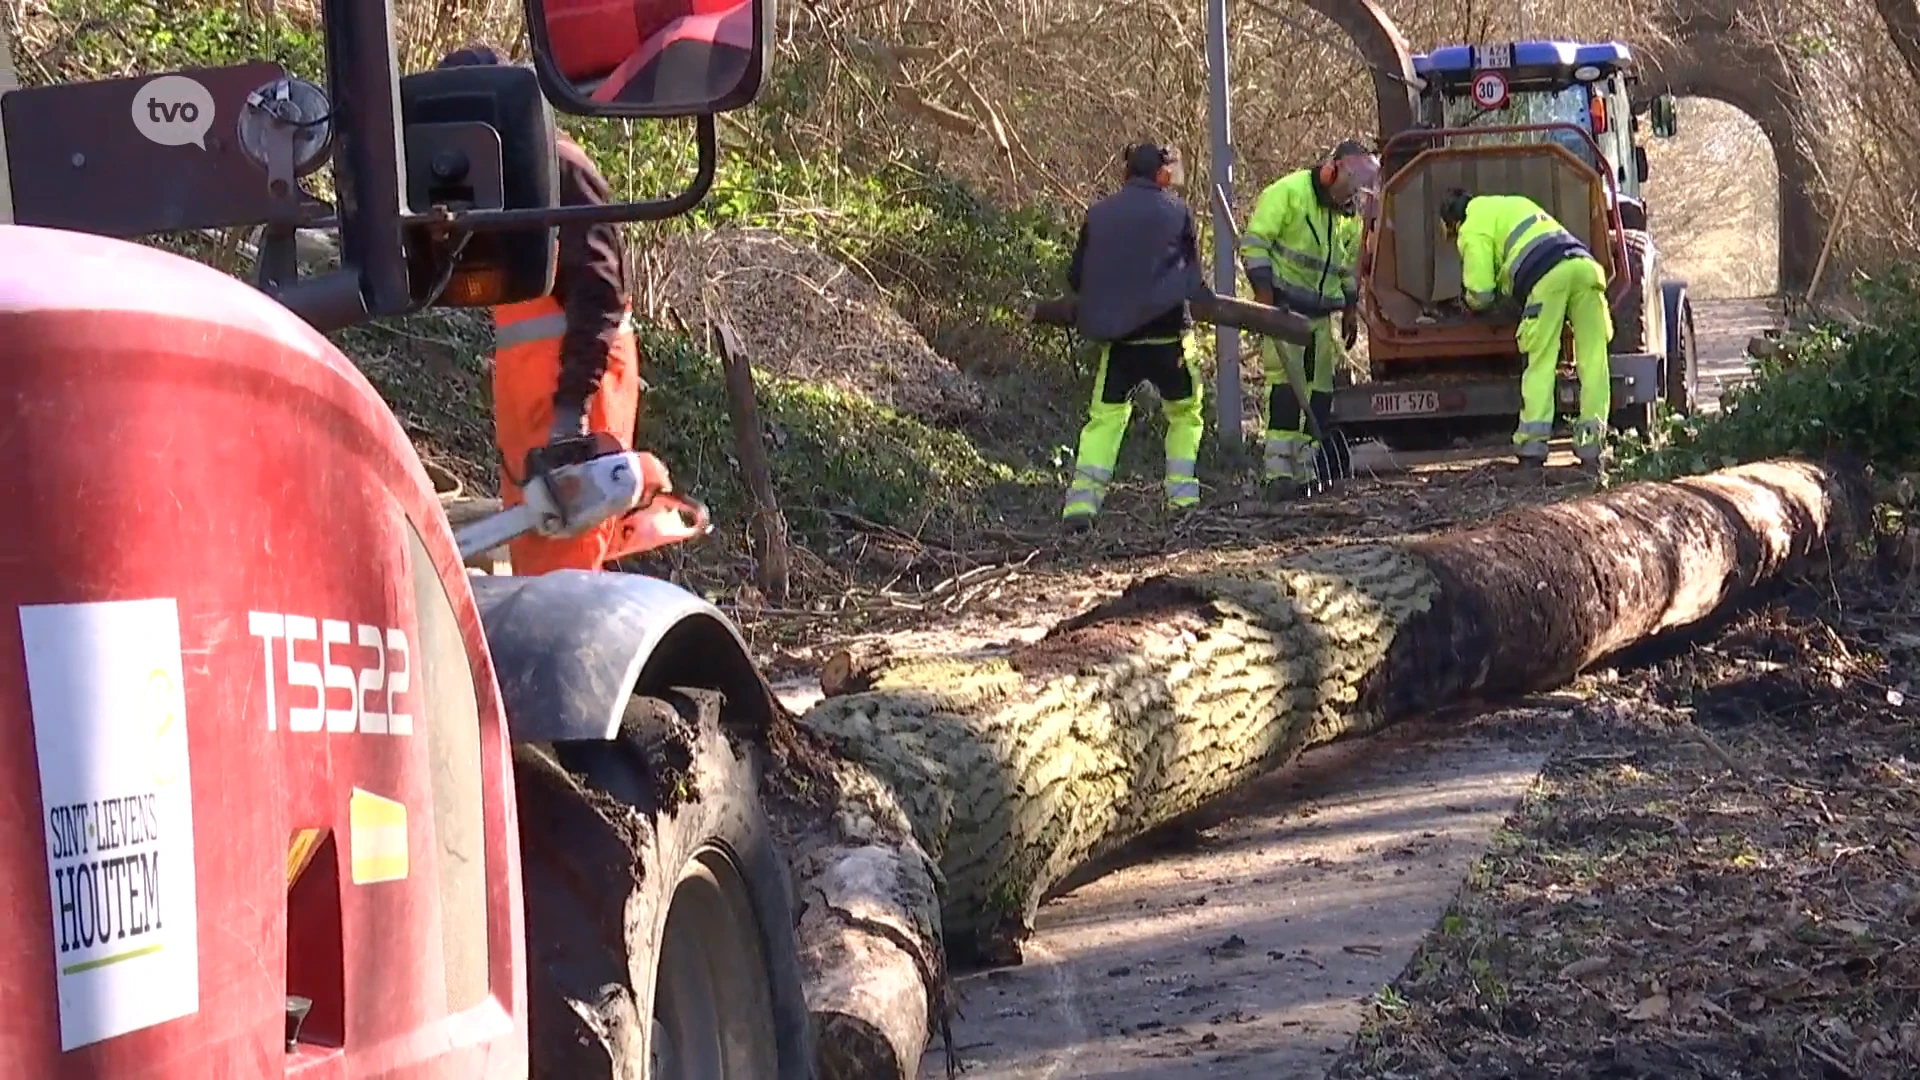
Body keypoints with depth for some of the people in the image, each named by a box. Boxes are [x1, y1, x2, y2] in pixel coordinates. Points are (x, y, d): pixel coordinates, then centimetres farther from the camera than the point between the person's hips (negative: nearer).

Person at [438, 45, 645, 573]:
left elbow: (599, 287, -18)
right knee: (530, 544, 12)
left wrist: (573, 401, -24)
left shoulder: (557, 166, -10)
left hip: (576, 369, -10)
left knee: (565, 549, -11)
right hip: (522, 371, 10)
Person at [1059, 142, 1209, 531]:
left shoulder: (1098, 214, 4)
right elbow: (1193, 276, 8)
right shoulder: (1176, 211, -1)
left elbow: (1076, 278, 9)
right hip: (1167, 332, -1)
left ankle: (1082, 502, -9)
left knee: (1105, 417, 5)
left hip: (1117, 336, 2)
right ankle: (1182, 495, 14)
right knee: (1184, 413, 18)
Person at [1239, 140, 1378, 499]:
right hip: (1284, 303, -7)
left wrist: (1350, 310, 19)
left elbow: (1350, 263, 23)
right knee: (1286, 378, -17)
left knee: (1321, 385, 5)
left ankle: (1307, 466, 11)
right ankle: (1278, 469, -21)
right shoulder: (1288, 192, -12)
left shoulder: (1350, 213, 10)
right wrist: (1264, 293, -20)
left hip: (1323, 309, 7)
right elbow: (1254, 242, -14)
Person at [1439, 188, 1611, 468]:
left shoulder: (1473, 230, 13)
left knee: (1540, 363, -3)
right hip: (1584, 264, 6)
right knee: (1593, 361, 3)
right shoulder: (1514, 204, 38)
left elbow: (1481, 294, 6)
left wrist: (1471, 301, 30)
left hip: (1548, 276, -6)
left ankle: (1532, 445, -9)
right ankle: (1590, 444, -1)